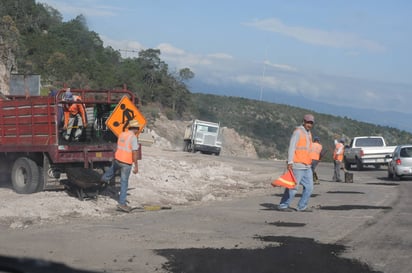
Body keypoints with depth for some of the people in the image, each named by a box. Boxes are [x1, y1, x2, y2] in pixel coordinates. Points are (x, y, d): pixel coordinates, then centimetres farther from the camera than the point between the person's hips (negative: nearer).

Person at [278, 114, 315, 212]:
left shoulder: (309, 133, 18)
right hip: (298, 166, -8)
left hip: (307, 166, 8)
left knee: (309, 187, 5)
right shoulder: (298, 132, -9)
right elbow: (292, 147, -16)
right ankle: (283, 205, 6)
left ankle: (302, 206, 14)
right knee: (293, 187, -5)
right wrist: (290, 162, -24)